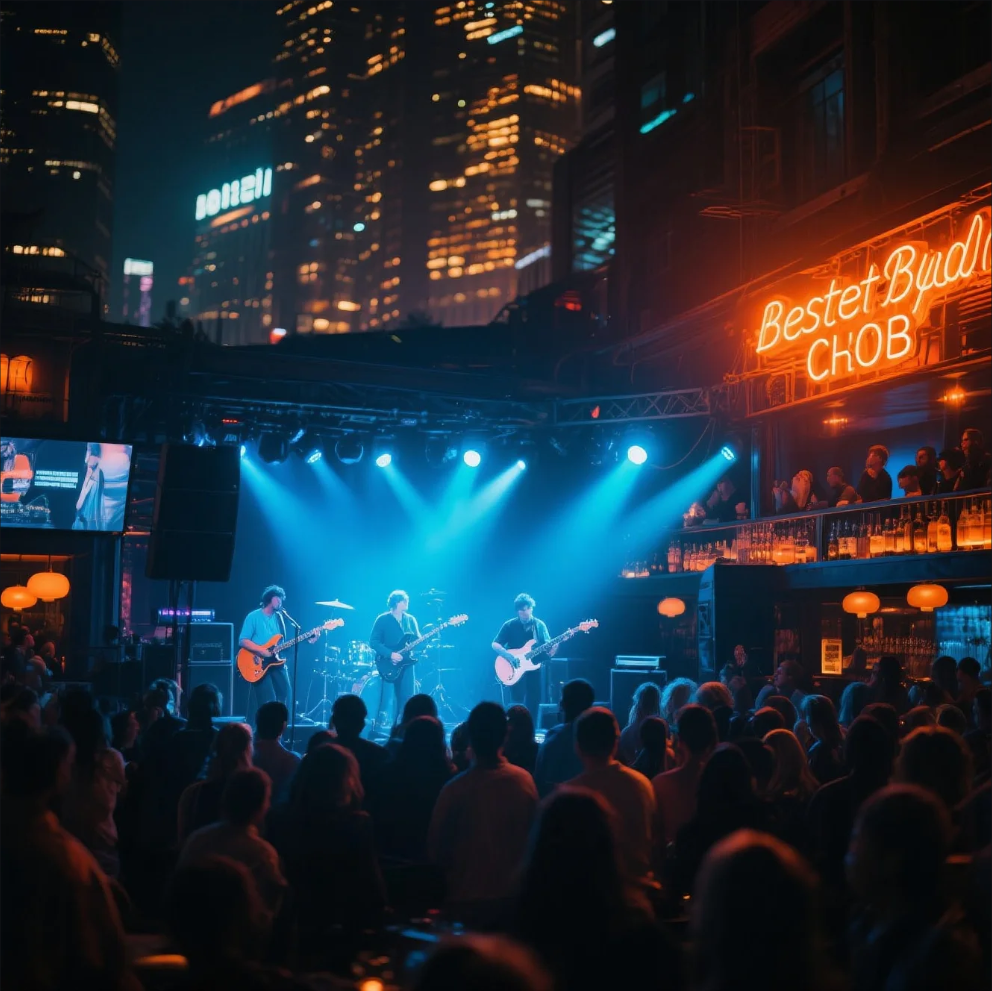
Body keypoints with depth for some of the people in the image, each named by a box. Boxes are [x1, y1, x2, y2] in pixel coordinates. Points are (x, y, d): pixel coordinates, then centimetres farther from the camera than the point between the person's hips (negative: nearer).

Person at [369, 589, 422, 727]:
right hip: (388, 664, -4)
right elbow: (373, 642, -9)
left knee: (406, 699, -1)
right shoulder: (383, 619, -4)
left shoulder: (410, 619, 12)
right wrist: (390, 654, -18)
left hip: (406, 663, 4)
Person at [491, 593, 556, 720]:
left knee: (534, 702, 3)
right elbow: (495, 644, -4)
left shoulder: (540, 625, 6)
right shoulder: (510, 625, -2)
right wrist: (509, 656, -19)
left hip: (534, 667, 3)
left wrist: (552, 649, -18)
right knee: (517, 703, -6)